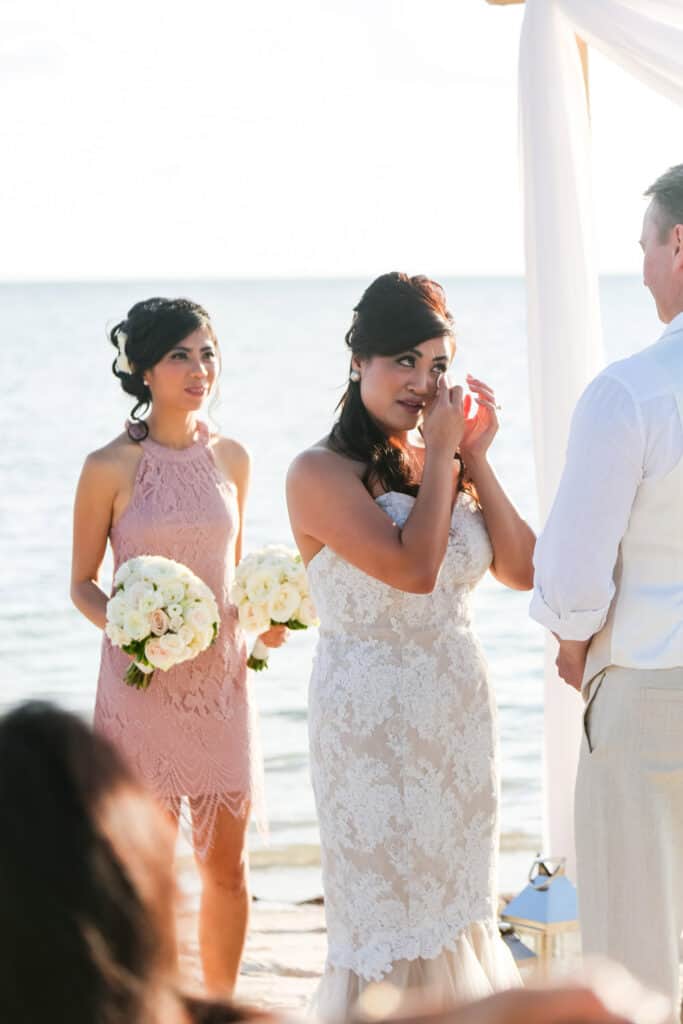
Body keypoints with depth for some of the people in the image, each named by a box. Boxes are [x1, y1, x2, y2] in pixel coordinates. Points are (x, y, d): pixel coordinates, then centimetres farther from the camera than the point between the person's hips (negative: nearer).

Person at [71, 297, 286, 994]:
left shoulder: (229, 458, 6)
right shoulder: (111, 467, -8)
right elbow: (82, 584, -1)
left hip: (219, 676, 4)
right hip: (143, 681, -4)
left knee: (227, 863, 9)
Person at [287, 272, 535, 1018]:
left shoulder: (443, 463, 8)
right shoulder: (322, 474, -12)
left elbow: (521, 569, 1)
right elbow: (414, 567, -24)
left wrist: (475, 459, -4)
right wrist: (442, 456, -13)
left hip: (460, 712, 7)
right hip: (373, 718, -7)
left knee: (451, 906, 14)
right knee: (391, 911, -1)